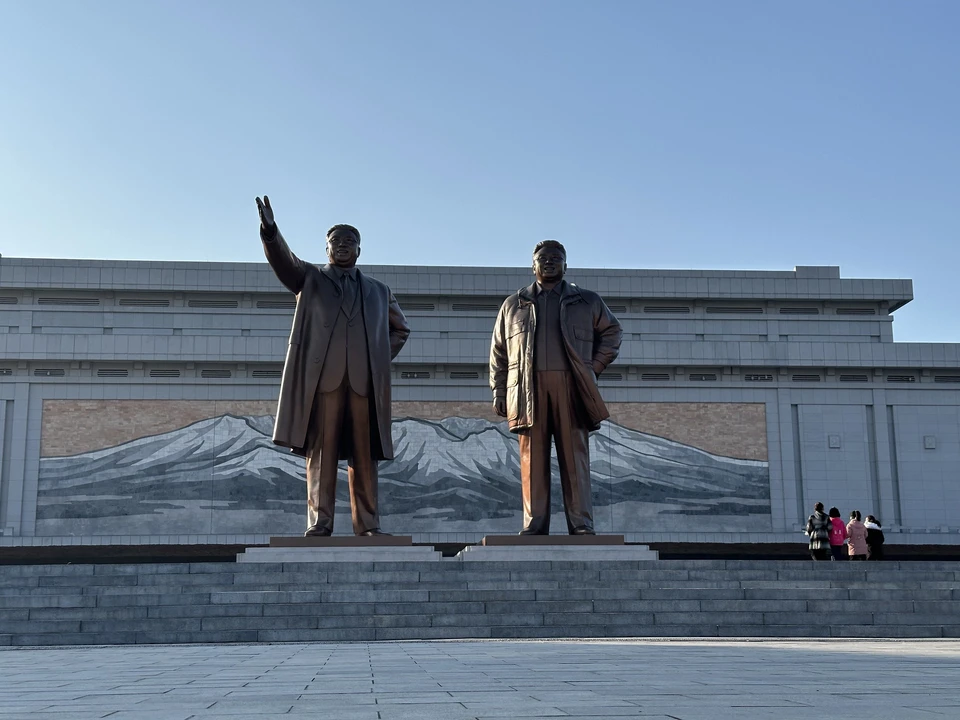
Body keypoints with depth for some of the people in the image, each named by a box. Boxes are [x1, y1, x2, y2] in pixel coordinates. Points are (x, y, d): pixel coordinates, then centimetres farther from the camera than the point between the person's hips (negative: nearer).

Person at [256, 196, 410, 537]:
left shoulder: (378, 290, 24)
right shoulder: (309, 278, 17)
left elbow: (400, 329, 31)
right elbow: (283, 261, -2)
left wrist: (380, 358, 13)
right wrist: (270, 231, -22)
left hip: (365, 380, 2)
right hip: (322, 376, -2)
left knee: (364, 454, -1)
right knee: (321, 451, -5)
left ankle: (368, 524, -1)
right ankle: (319, 522, -5)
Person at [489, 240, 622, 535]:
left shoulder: (588, 302, 17)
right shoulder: (513, 304, 19)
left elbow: (612, 331, 22)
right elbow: (498, 351, 17)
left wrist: (594, 367, 9)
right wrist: (498, 392, 8)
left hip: (571, 387, -1)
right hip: (528, 389, 1)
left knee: (575, 456, -5)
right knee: (532, 458, -3)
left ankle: (581, 525, -6)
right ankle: (534, 524, -3)